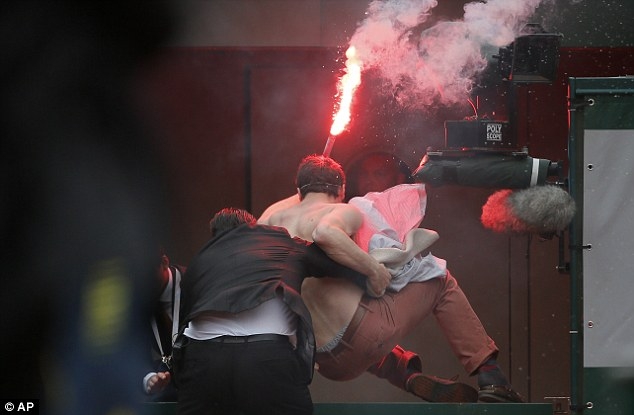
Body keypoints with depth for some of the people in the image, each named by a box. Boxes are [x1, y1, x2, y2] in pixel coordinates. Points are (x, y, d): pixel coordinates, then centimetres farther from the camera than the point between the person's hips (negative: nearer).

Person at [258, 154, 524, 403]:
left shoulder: (273, 215, 10)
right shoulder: (344, 212, -6)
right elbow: (325, 233, -29)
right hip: (361, 333, -6)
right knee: (440, 281, 17)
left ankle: (411, 378, 17)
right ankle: (490, 378, 11)